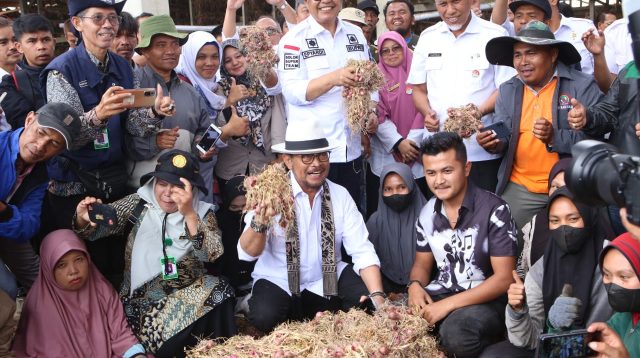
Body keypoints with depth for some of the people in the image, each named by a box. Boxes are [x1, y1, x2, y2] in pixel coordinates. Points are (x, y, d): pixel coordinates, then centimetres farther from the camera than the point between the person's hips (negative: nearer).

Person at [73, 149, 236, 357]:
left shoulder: (203, 213, 1)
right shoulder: (138, 205, 1)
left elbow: (213, 254, -16)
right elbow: (95, 229, -2)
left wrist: (189, 214, -25)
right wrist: (83, 219, -25)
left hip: (188, 293, 2)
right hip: (143, 298, -1)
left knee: (219, 292, -27)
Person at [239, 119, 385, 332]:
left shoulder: (340, 195, -3)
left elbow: (363, 251, -7)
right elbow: (248, 253, -16)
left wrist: (377, 296, -24)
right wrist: (259, 222, -38)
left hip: (328, 280, 2)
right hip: (278, 282, -2)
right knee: (265, 316, -31)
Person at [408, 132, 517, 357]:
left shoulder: (494, 210, -14)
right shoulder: (427, 213, 5)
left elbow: (504, 278, -16)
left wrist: (448, 304, -21)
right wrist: (415, 285, -10)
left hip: (486, 300, -5)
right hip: (439, 294, 5)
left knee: (455, 333, -36)